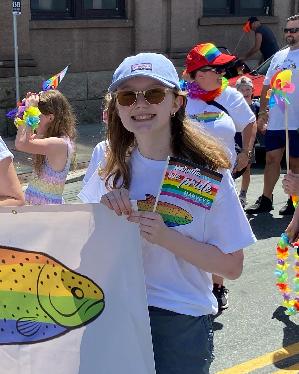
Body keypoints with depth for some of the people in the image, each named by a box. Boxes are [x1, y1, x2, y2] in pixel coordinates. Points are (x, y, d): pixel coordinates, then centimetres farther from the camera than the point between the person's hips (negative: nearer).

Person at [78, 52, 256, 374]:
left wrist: (166, 237, -25)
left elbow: (232, 266, -13)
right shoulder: (110, 161, -4)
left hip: (181, 322, -3)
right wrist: (103, 210, -15)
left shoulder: (208, 171, -14)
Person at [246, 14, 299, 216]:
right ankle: (266, 200, 16)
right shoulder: (279, 56, 14)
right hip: (275, 120, 6)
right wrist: (263, 112, 14)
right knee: (272, 159, 9)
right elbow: (267, 86, 18)